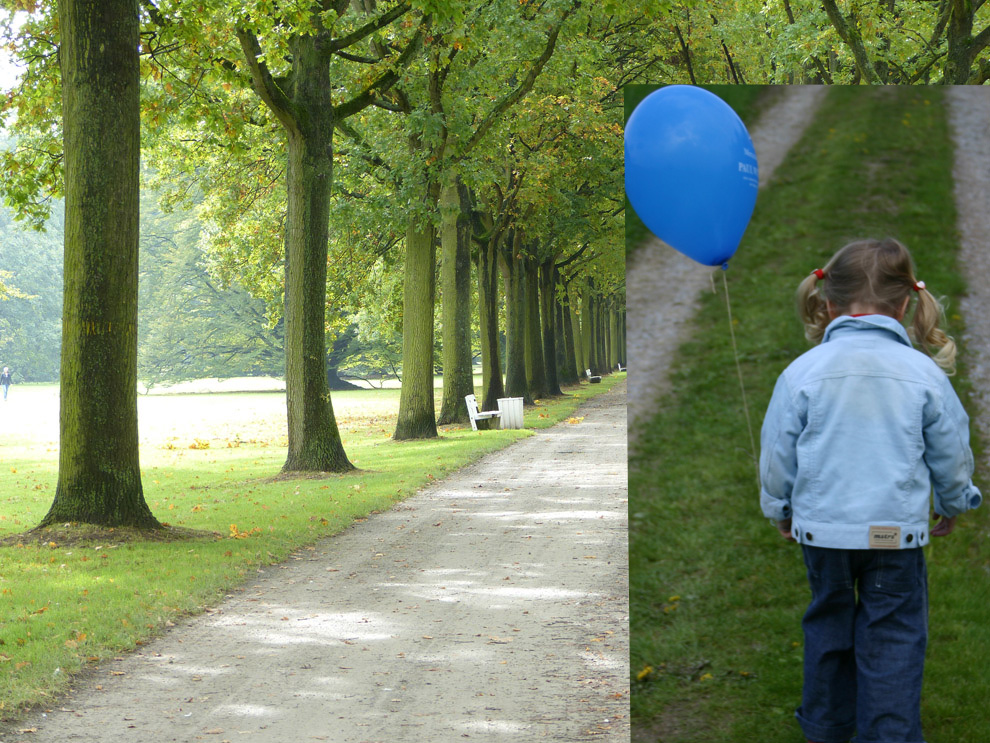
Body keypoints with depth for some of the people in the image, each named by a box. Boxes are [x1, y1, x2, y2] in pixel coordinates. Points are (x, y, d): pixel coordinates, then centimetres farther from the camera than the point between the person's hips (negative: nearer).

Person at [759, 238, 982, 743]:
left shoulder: (803, 372, -9)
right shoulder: (925, 374, -8)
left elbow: (777, 454, 0)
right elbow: (951, 454, 4)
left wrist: (778, 510, 18)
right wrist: (954, 505, 23)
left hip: (822, 526, 2)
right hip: (898, 530, -1)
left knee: (829, 622, 19)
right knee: (893, 635, 9)